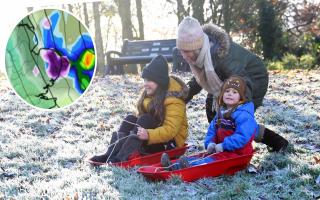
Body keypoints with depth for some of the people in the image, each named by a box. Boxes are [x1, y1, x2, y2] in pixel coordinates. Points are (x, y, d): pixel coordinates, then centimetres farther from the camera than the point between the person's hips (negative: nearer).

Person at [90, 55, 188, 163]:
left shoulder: (173, 100, -21)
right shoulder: (149, 93, 3)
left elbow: (170, 130, -28)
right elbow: (141, 114, 5)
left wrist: (149, 135, -42)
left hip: (170, 141, -7)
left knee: (145, 120, -29)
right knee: (131, 119, -16)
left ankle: (123, 157, -41)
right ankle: (111, 154, -31)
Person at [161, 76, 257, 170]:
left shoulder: (244, 115, -14)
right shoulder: (221, 113, 16)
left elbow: (242, 137, -25)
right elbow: (212, 130, 19)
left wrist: (223, 145, -24)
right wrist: (210, 143, -2)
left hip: (237, 153, -8)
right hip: (221, 151, 9)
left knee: (212, 160, -31)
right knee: (204, 158, -11)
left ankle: (189, 166, -56)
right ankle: (173, 166, -28)